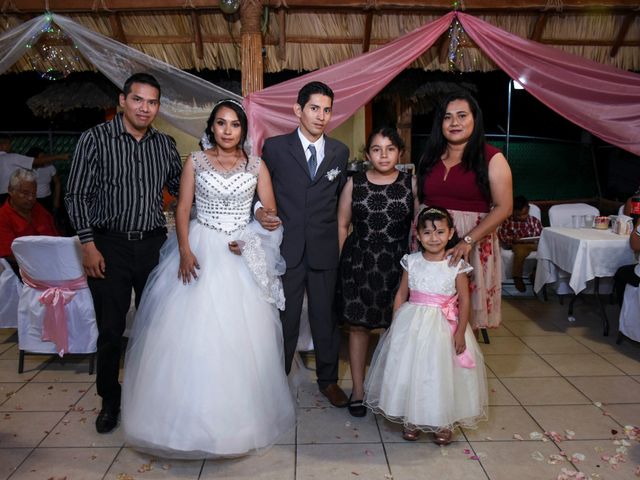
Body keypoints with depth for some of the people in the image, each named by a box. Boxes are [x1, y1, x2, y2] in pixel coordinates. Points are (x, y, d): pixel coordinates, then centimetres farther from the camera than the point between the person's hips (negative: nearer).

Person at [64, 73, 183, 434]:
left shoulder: (166, 145, 6)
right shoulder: (96, 139, -4)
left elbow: (181, 188, 15)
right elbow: (77, 195, -4)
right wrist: (89, 245, -10)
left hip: (153, 245, 3)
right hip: (110, 246, -3)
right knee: (110, 330, 6)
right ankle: (110, 401, 26)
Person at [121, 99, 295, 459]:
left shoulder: (256, 166, 6)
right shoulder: (195, 162, 5)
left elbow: (271, 213, 4)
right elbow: (183, 209, 0)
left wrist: (250, 241, -11)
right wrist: (185, 251, -12)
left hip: (243, 256, 0)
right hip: (200, 252, 0)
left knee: (241, 335, 0)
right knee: (191, 332, -2)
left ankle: (241, 415, 16)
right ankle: (190, 413, 14)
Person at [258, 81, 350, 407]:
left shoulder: (340, 152, 8)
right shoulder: (275, 147, 1)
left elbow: (341, 196, 11)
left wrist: (338, 233, 4)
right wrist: (259, 210, -15)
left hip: (324, 249, 2)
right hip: (286, 246, -2)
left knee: (325, 316, 12)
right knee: (284, 317, 8)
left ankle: (328, 379, 31)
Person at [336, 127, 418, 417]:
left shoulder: (411, 184, 2)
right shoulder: (354, 183, 3)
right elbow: (342, 225, 6)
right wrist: (339, 263, 1)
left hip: (398, 264, 0)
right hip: (359, 262, 1)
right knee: (358, 325, 7)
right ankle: (358, 390, 24)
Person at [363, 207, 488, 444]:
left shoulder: (456, 265, -7)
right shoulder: (411, 262, -1)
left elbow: (464, 300, -5)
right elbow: (401, 294, 4)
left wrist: (460, 332, -9)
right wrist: (395, 324, 0)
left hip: (444, 328, -2)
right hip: (412, 325, 2)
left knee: (442, 374, 7)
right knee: (410, 372, 8)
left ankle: (444, 424, 27)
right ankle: (411, 420, 27)